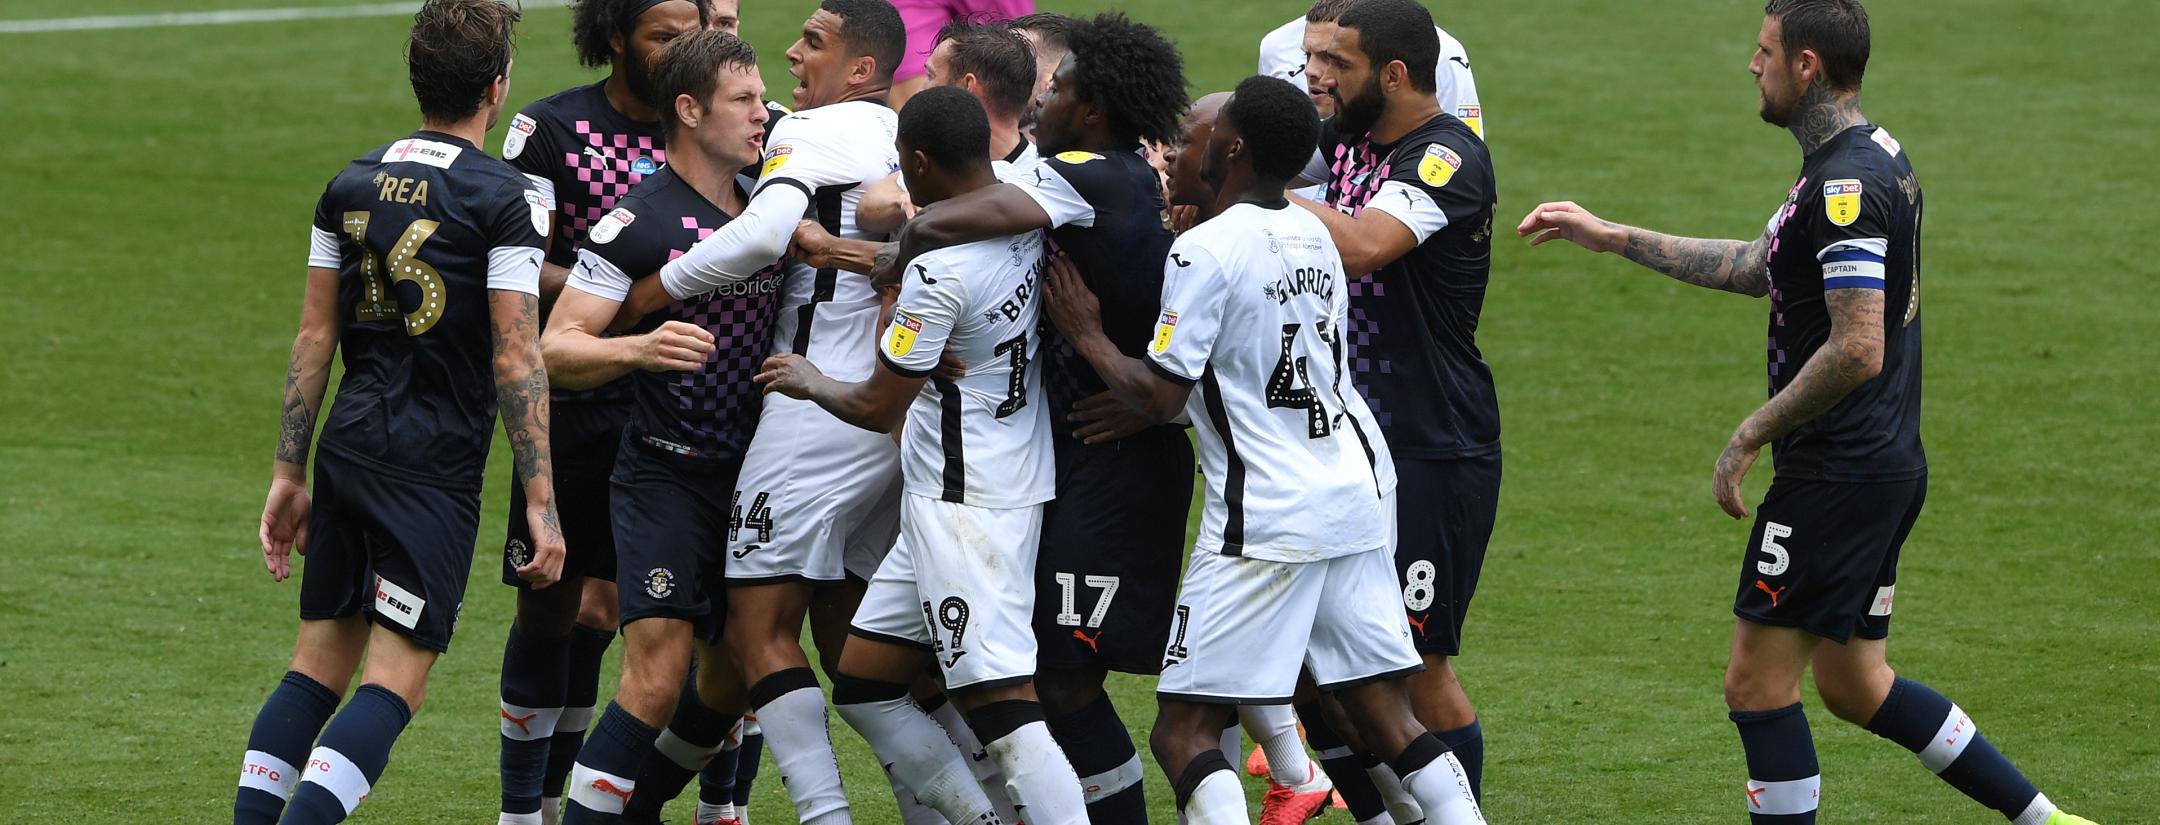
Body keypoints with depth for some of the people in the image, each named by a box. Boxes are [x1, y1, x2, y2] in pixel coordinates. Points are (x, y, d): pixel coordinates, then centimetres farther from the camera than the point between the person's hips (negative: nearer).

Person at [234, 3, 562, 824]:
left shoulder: (350, 185, 9)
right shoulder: (505, 199, -9)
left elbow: (315, 337, 12)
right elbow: (516, 359, -12)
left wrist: (287, 473, 17)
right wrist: (541, 504, -9)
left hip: (348, 449, 6)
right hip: (434, 470, -6)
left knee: (318, 663, 13)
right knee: (395, 682, -5)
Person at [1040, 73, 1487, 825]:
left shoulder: (1206, 249, -13)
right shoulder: (1315, 235, 10)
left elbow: (1163, 395, -13)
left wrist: (1089, 339, 1)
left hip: (1266, 519, -7)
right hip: (1358, 491, 8)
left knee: (1185, 732, -5)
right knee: (1383, 711, 12)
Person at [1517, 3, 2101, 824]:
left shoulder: (1845, 186, -20)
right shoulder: (1873, 156, 12)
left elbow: (1856, 350, -27)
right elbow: (1755, 268, 23)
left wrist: (1751, 435, -17)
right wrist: (1610, 236, 25)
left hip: (1837, 474, -10)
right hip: (1887, 467, 10)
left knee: (1757, 682, -2)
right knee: (1854, 686, 17)